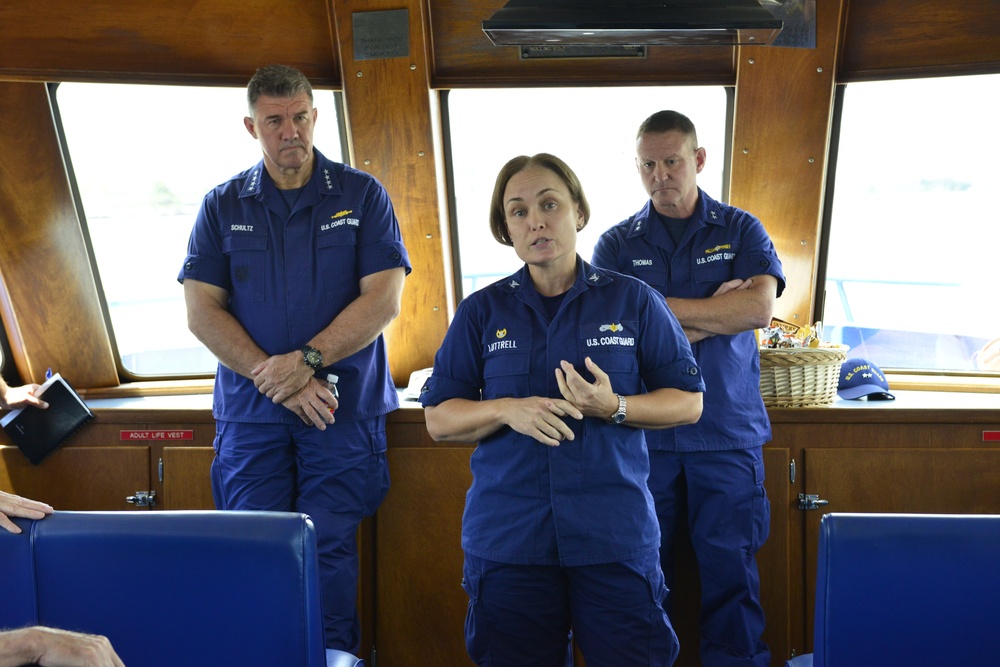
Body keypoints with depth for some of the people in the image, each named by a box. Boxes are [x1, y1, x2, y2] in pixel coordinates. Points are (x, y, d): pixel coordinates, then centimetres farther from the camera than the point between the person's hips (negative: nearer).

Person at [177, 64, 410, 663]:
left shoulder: (361, 195, 3)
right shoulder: (223, 206, 8)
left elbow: (384, 299, -5)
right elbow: (202, 312, 1)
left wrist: (306, 360, -15)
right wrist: (277, 380, -11)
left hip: (343, 409, -2)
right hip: (250, 411, 2)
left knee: (331, 552, -1)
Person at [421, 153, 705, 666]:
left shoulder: (634, 301, 4)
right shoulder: (482, 311, 7)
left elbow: (688, 402, 4)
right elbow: (438, 419, 5)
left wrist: (614, 407, -14)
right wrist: (507, 411, -14)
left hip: (615, 533, -1)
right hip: (507, 539, 1)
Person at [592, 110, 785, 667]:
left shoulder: (742, 230, 8)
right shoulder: (616, 244, 8)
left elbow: (759, 308, -10)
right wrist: (711, 314, -9)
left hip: (728, 432, 0)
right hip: (643, 434, 1)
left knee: (732, 568, 3)